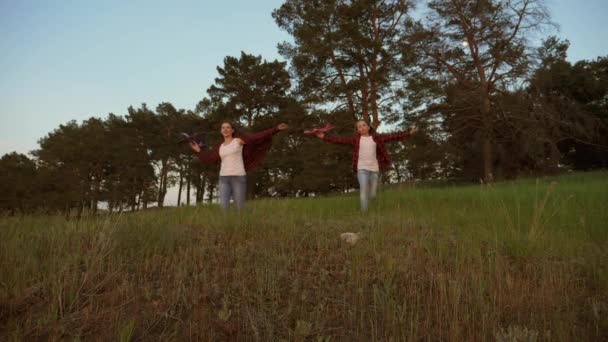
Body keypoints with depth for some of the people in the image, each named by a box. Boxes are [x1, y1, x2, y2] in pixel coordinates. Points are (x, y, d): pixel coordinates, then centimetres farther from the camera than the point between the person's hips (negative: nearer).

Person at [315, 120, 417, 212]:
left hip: (374, 169, 2)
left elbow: (392, 136, 7)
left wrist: (408, 133, 2)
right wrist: (324, 137, -9)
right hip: (362, 169, -2)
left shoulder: (377, 138, 8)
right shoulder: (355, 139, 5)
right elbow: (340, 140, -1)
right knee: (364, 190, -17)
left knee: (372, 195, 4)